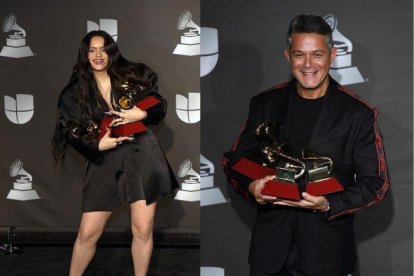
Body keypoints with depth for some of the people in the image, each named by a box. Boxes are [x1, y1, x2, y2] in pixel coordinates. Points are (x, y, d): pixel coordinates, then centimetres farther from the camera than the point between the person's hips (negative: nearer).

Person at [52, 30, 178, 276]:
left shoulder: (132, 75, 3)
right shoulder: (76, 91, 4)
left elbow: (160, 106, 7)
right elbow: (71, 131, 2)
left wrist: (142, 114, -13)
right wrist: (97, 145, -14)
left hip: (141, 155, 0)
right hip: (104, 163, 0)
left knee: (143, 230, 1)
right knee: (88, 233, 0)